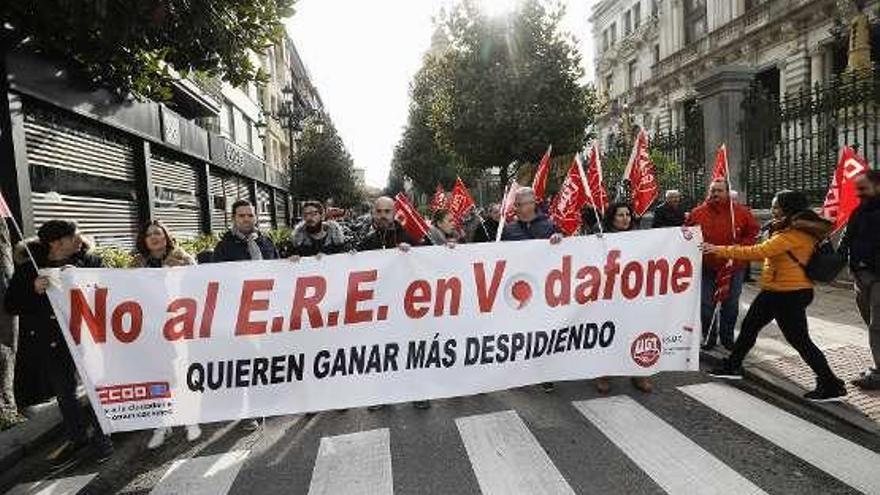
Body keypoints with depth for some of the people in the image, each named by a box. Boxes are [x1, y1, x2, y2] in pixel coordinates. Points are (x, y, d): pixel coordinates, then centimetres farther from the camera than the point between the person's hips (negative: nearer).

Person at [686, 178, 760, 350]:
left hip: (734, 267, 0)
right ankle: (708, 337, 20)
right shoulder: (698, 213, -1)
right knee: (706, 304, 6)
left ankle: (727, 337, 27)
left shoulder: (741, 212, -1)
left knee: (731, 305, 11)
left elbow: (753, 232, 5)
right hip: (706, 267, 0)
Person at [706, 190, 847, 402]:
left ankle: (831, 385, 12)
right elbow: (768, 253, 15)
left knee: (799, 339, -2)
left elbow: (759, 252, -27)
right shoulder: (795, 229, 11)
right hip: (775, 290, 11)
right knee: (749, 326, 16)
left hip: (790, 294, -11)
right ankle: (732, 367, 28)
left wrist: (720, 250, -24)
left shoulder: (794, 234, -21)